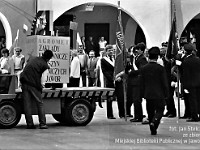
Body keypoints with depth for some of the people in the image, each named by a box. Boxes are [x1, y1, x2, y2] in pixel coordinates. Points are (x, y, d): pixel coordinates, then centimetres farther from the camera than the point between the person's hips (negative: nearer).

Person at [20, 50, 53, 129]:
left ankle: (29, 123, 4)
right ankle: (42, 123, -2)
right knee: (40, 104, 4)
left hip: (24, 82, 5)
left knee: (27, 104, 6)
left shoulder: (33, 59, 16)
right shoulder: (45, 65, -1)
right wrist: (40, 86, 14)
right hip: (33, 85, -5)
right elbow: (42, 78, -4)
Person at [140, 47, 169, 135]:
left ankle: (153, 130, 14)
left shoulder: (143, 69, 0)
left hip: (148, 94, 3)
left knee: (150, 112, 12)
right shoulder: (160, 68, -10)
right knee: (159, 111, 7)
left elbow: (142, 84, 4)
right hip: (159, 94, -3)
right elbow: (164, 83, -7)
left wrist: (142, 95, 12)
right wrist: (166, 94, 3)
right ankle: (153, 123, -19)